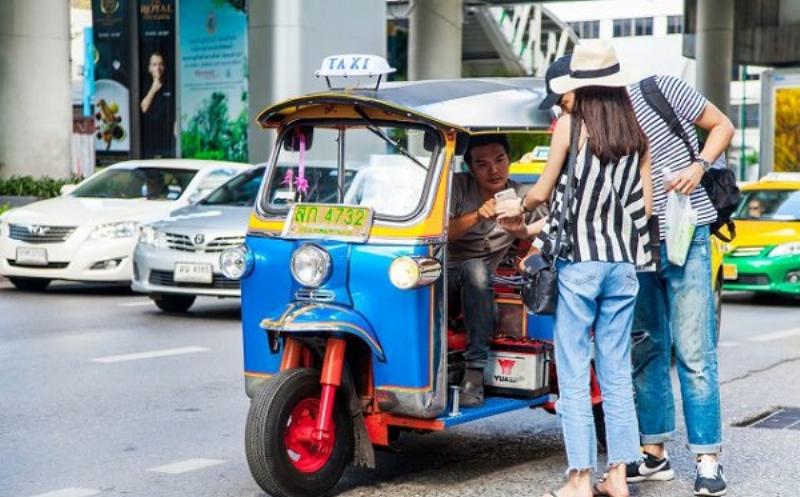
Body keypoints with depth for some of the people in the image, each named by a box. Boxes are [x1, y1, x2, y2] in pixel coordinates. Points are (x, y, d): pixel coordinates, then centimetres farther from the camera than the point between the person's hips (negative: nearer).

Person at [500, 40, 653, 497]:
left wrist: (518, 208, 22)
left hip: (579, 260, -5)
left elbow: (543, 193, 2)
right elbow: (646, 205, 9)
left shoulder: (571, 124, -5)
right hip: (624, 262, 5)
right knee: (618, 373, 11)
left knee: (574, 374, 0)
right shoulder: (637, 132, 8)